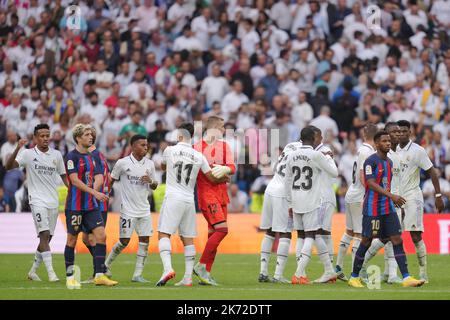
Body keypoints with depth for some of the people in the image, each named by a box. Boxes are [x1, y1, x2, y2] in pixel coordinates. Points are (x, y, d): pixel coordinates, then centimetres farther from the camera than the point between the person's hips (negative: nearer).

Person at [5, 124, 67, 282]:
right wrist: (17, 149, -28)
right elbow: (9, 166, -15)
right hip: (37, 200, -5)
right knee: (44, 235, -17)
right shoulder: (28, 154, -3)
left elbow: (64, 176, 17)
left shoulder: (56, 155, 8)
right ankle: (51, 273, -22)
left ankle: (33, 271, 23)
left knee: (47, 238, 9)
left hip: (53, 202, 5)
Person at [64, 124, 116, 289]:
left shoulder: (91, 157, 14)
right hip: (75, 205, -6)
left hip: (91, 205, 6)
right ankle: (70, 277, 12)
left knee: (101, 235, -5)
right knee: (72, 240, 2)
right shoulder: (72, 156, -9)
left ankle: (99, 275, -4)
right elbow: (75, 180, -18)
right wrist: (94, 193, -24)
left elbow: (99, 177, 8)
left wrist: (94, 187, -14)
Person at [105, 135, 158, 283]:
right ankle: (106, 265, 19)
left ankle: (137, 274, 2)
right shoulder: (122, 163, -7)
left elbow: (154, 186, 14)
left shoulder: (150, 164, 5)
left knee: (145, 240, -3)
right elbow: (112, 180, 4)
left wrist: (150, 181, -7)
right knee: (124, 241, -3)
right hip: (128, 209, -4)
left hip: (144, 209, 4)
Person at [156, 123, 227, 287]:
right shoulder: (199, 156, 5)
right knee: (188, 239, 9)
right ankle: (188, 278, 7)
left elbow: (162, 166, 21)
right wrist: (225, 179, 32)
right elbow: (212, 179, 10)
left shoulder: (170, 150, 0)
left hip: (173, 198, -4)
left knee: (163, 234, -7)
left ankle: (168, 268, -28)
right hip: (189, 200, 4)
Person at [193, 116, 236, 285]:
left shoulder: (224, 146, 13)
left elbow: (232, 168, 1)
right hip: (206, 193, -7)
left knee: (213, 233, 6)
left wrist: (224, 169, -17)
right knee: (221, 230, -17)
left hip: (221, 193, 7)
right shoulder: (197, 147, -4)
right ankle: (201, 265, -9)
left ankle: (206, 274, 10)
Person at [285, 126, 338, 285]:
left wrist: (290, 203, 20)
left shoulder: (292, 156, 7)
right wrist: (329, 157, 18)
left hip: (296, 202, 5)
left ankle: (329, 270, 16)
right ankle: (299, 274, -14)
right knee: (310, 236, -3)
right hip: (311, 202, -5)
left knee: (315, 235, 12)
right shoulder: (316, 155, -9)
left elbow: (287, 181, 12)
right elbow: (334, 172, 0)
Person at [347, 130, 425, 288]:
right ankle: (354, 277, 14)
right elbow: (371, 184, -22)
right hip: (372, 209, -7)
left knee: (397, 240, -3)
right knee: (366, 242, 1)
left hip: (388, 208, 7)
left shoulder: (389, 162, 14)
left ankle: (406, 278, -8)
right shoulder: (371, 161, -11)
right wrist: (392, 196, -29)